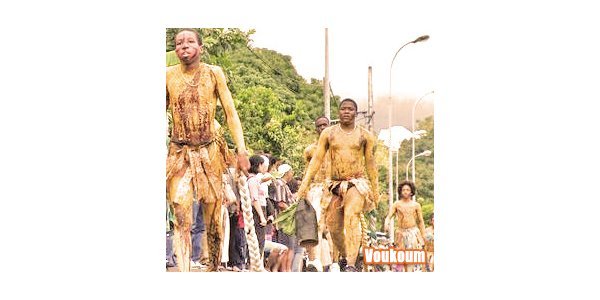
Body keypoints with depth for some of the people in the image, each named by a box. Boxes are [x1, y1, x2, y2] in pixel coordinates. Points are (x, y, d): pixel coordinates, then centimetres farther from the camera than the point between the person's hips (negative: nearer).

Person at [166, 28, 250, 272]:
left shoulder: (214, 73, 0)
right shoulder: (169, 76, 3)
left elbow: (231, 114, 2)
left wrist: (241, 150, -6)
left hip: (209, 152, 0)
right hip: (179, 154, 0)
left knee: (213, 219, 3)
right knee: (181, 219, -12)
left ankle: (214, 268, 18)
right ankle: (184, 273, -18)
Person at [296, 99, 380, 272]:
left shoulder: (365, 136, 4)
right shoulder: (328, 133, 6)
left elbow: (370, 164, 11)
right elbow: (316, 160, 5)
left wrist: (375, 191, 13)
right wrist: (304, 186, -1)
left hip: (357, 184, -4)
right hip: (336, 185, 4)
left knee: (351, 216, -26)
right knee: (333, 225, 3)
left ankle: (351, 264, -37)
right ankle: (346, 258, 25)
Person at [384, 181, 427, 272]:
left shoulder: (416, 205, 6)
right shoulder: (396, 204, 6)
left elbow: (420, 221, 10)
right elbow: (389, 216, -2)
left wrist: (423, 235, 6)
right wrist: (386, 224, -25)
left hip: (413, 233, -1)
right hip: (401, 233, 1)